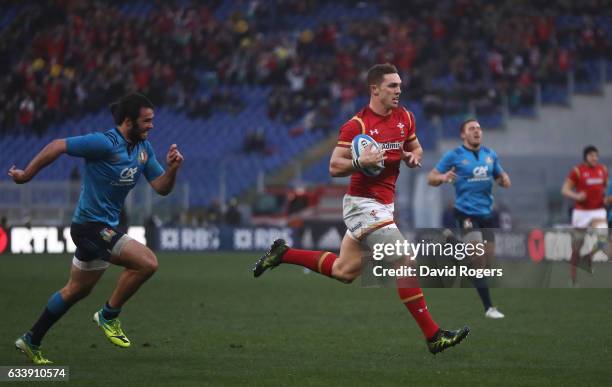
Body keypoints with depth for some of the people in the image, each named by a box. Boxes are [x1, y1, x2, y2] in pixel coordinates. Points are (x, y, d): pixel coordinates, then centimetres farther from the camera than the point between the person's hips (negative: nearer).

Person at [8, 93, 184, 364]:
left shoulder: (144, 148, 6)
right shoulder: (105, 143, -19)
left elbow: (161, 187, 7)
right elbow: (57, 146, -15)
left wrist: (172, 168, -13)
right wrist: (26, 175, -9)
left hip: (104, 227, 9)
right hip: (92, 226, -9)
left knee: (77, 290, 19)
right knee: (147, 262, -17)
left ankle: (31, 341, 30)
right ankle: (109, 316, -1)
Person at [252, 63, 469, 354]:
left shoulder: (404, 117, 7)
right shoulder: (356, 125, -14)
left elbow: (416, 149, 21)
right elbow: (334, 167, -12)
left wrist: (413, 156, -2)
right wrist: (360, 162, -30)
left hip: (383, 205, 8)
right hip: (363, 204, -8)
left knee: (343, 271, 15)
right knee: (406, 263, -15)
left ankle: (283, 253, 30)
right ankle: (433, 336, -12)